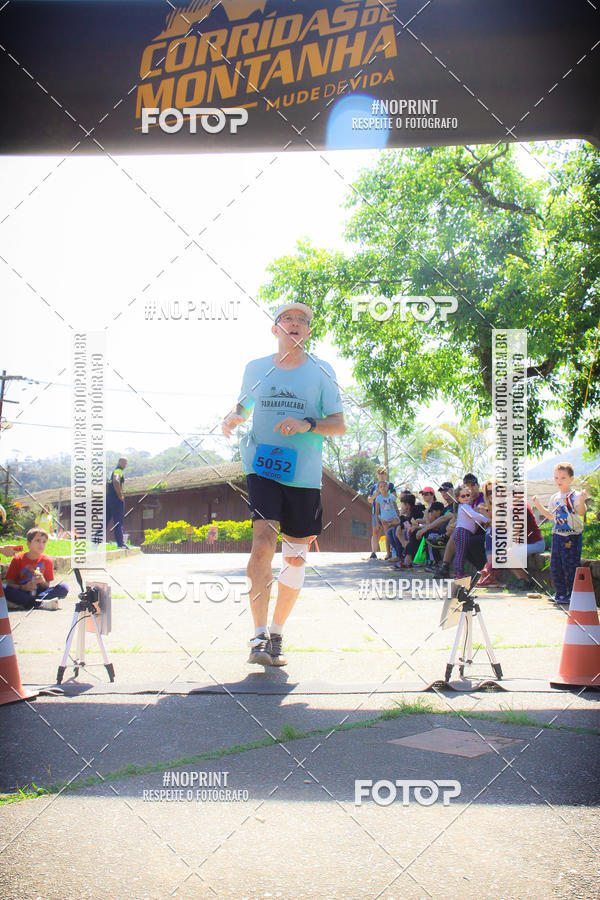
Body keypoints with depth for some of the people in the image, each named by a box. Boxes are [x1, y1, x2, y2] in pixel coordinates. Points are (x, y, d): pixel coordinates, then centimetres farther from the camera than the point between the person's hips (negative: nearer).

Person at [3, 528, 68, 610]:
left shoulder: (47, 561, 6)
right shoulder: (18, 559, 2)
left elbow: (47, 587, 7)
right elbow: (9, 583, -2)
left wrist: (43, 581, -16)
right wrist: (23, 587, -19)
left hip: (39, 593, 2)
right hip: (21, 593, -2)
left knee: (64, 587, -22)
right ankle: (41, 604, -37)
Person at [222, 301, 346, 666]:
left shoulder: (321, 371, 4)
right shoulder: (255, 368, 9)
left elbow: (340, 425, 1)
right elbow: (243, 408, 24)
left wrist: (308, 424, -18)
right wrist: (231, 419, 1)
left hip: (304, 475, 1)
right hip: (262, 469, 0)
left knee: (296, 558, 6)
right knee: (263, 544, -20)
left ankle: (276, 634, 23)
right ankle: (259, 636, -15)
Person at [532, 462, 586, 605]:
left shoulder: (575, 496, -7)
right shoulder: (555, 498, 12)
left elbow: (581, 512, -19)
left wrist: (582, 501, -37)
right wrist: (538, 505, 16)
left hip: (573, 536, -6)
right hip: (557, 535, 7)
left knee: (570, 565, -5)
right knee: (555, 565, 9)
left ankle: (573, 594, 7)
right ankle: (561, 593, 22)